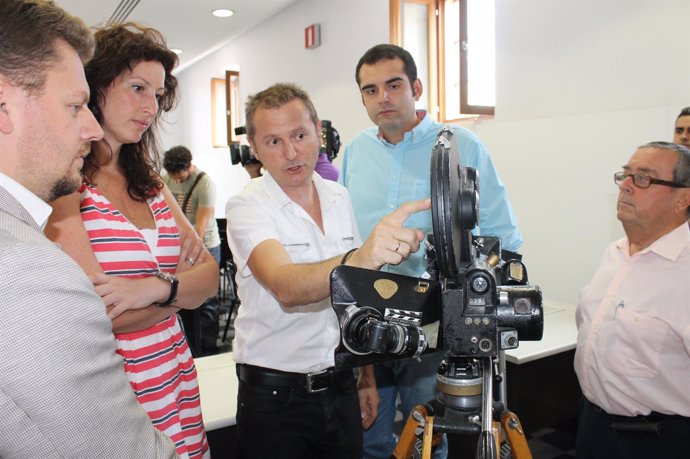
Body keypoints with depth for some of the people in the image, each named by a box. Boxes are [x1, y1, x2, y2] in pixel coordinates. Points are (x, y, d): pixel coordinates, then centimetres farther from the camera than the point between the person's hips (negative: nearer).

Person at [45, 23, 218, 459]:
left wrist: (158, 286, -20)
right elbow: (98, 316, -20)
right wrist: (180, 281, -8)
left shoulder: (151, 185, 9)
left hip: (178, 387, 6)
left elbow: (210, 276, -1)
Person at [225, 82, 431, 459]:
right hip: (274, 396, -4)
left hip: (340, 388, 5)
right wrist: (358, 260, -51)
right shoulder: (246, 207, -14)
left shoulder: (339, 198, 3)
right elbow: (287, 288, -33)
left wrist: (366, 377, 11)